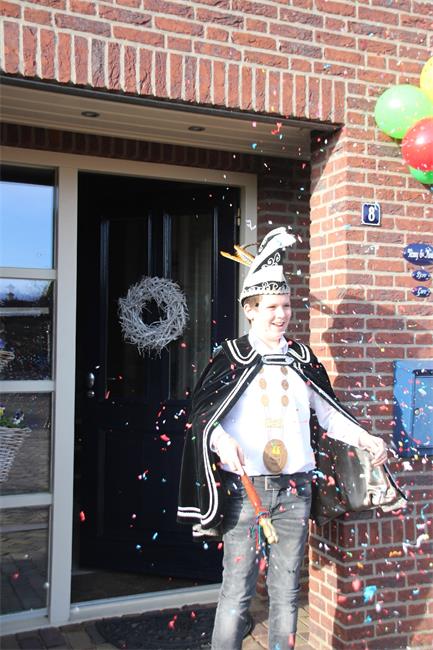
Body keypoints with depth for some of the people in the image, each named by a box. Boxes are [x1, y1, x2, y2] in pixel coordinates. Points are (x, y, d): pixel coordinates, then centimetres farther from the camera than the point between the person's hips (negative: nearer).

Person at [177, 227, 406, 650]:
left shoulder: (302, 359, 9)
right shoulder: (231, 357, -2)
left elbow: (329, 413, 13)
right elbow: (203, 413, -9)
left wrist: (365, 440, -1)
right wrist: (221, 439, -29)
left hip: (294, 489, 4)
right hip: (245, 487, -3)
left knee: (286, 591, 11)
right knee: (237, 591, -1)